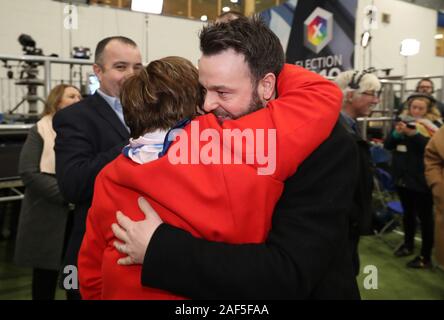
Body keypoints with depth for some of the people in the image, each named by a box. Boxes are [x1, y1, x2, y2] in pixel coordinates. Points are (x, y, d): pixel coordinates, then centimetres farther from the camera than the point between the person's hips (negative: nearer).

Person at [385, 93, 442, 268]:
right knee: (408, 212, 20)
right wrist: (396, 133, -15)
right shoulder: (402, 120, 5)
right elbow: (388, 145, 4)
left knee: (425, 216, 4)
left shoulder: (433, 125, -7)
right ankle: (408, 244, 38)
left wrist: (413, 134, -30)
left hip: (422, 180, -5)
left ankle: (426, 256, 13)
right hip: (403, 176, 5)